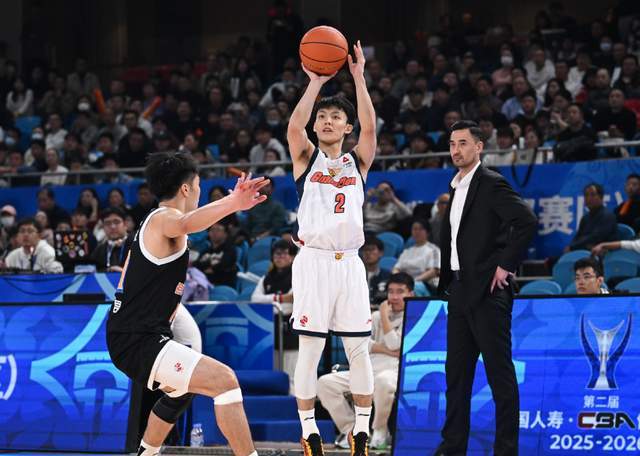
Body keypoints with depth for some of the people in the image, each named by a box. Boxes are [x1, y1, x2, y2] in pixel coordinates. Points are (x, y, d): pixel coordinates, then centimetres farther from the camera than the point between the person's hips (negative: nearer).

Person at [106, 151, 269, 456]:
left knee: (181, 391, 36)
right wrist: (233, 204, -57)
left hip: (129, 336, 11)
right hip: (137, 342, -11)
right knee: (224, 380, -22)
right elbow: (186, 223, -39)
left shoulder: (151, 221, 18)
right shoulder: (164, 218, -13)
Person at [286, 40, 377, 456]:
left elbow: (370, 128, -6)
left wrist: (359, 78, -10)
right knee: (310, 350, -2)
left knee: (359, 350, 2)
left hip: (349, 262, 2)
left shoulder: (358, 162, 12)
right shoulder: (306, 158, 8)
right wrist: (315, 83, -14)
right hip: (314, 261, -2)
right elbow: (295, 126, -12)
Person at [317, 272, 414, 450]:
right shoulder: (376, 316, 24)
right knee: (325, 382, -17)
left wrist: (384, 316, 3)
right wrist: (385, 349, -5)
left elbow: (395, 345, -6)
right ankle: (350, 428, -6)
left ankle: (380, 431, -20)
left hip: (394, 371, -5)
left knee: (383, 380, -44)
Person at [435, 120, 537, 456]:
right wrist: (447, 280, 14)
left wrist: (506, 265, -18)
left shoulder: (491, 184, -10)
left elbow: (527, 222, -21)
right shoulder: (457, 188, 17)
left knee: (499, 374, -5)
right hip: (459, 290, 9)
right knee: (456, 373, 10)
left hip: (487, 290, -9)